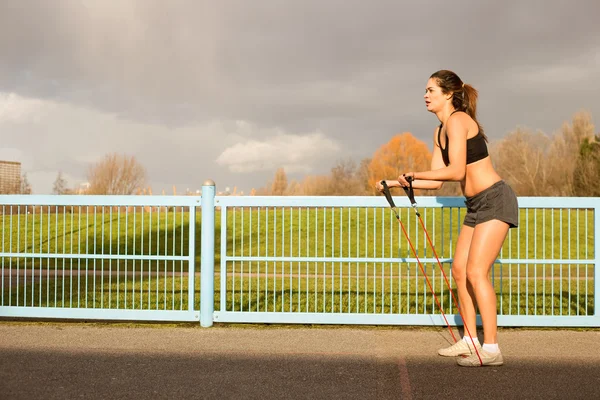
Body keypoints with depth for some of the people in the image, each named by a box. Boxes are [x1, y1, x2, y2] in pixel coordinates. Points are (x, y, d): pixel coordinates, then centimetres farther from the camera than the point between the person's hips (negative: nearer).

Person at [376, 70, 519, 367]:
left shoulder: (457, 120, -15)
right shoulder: (440, 131, 12)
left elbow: (456, 171, -24)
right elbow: (436, 181, 14)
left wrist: (415, 174, -15)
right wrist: (395, 183, 11)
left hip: (495, 201, -10)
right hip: (476, 206, 10)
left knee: (476, 272, -13)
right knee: (459, 270, 8)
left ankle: (491, 349, -9)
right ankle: (470, 341, 16)